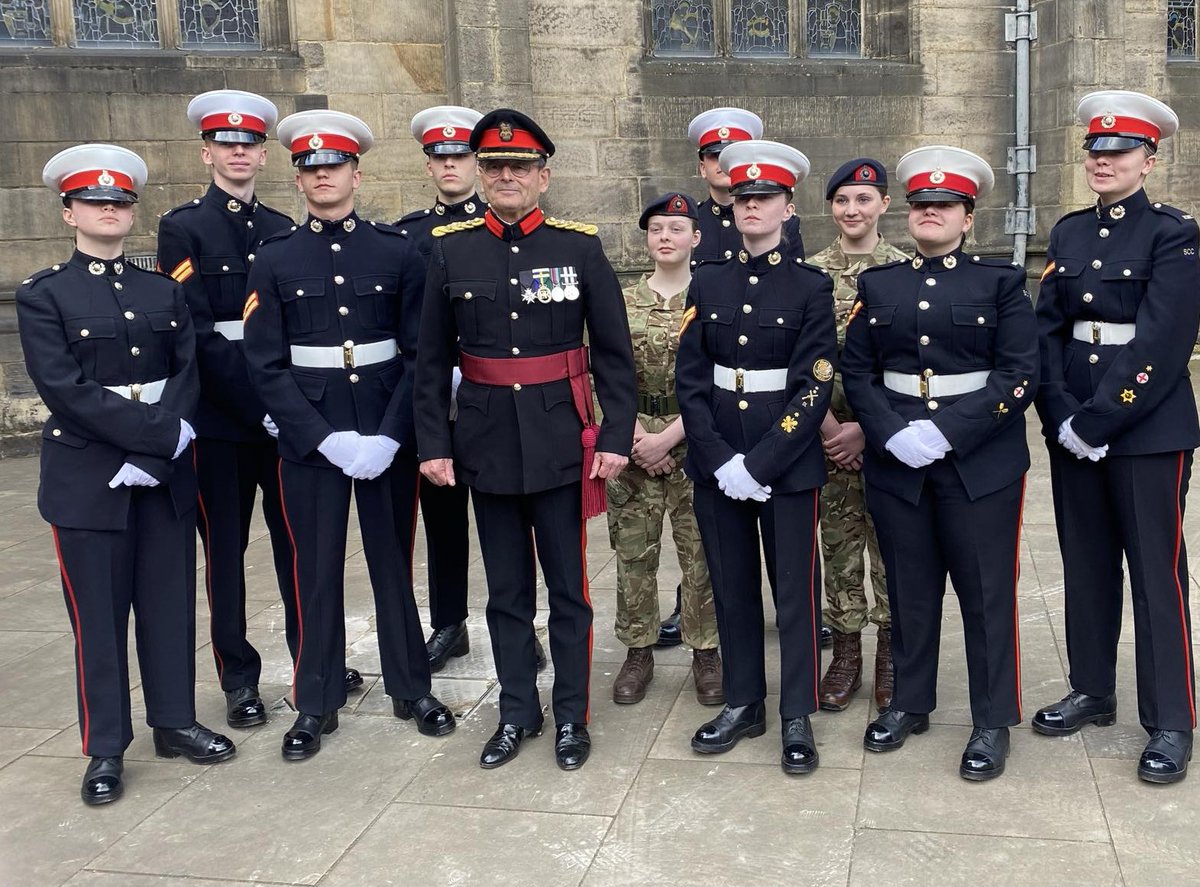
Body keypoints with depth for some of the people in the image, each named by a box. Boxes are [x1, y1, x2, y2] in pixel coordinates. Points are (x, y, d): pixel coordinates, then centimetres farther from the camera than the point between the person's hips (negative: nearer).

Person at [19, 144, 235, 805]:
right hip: (87, 476, -3)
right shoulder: (43, 296, -2)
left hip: (167, 474, 4)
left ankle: (175, 722, 26)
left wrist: (153, 453, -15)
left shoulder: (165, 292, 10)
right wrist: (160, 435, -20)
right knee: (98, 614, 4)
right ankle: (105, 749, 16)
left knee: (170, 601, 11)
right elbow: (65, 388, -13)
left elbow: (188, 375, 0)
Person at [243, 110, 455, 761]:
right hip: (309, 438, 0)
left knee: (393, 561, 11)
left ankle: (411, 688, 26)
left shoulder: (397, 251, 1)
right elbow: (266, 366, -3)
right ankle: (316, 703, 21)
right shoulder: (274, 260, 2)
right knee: (317, 571, 7)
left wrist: (388, 436, -14)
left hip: (389, 434, 0)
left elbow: (420, 354, -3)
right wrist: (327, 438, -13)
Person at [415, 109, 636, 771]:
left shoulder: (579, 246, -2)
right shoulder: (450, 249, 3)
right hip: (486, 444, 2)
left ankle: (572, 717, 22)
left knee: (569, 589, 7)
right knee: (506, 591, 12)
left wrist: (616, 437, -6)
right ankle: (517, 712, 27)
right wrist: (432, 443, 1)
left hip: (561, 443, -1)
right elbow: (432, 361, 5)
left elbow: (614, 352, 0)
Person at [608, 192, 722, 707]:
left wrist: (669, 436, -13)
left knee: (701, 553, 3)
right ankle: (638, 651, 20)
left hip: (695, 443, -2)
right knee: (633, 553, 7)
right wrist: (634, 435, -9)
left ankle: (706, 652, 17)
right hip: (633, 439, 2)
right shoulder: (623, 302, 7)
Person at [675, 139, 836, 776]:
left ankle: (797, 716, 18)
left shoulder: (811, 286, -3)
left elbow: (815, 388, -10)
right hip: (716, 461, 3)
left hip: (788, 463, -3)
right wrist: (721, 461, -11)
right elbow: (690, 380, 1)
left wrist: (759, 464, -16)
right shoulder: (707, 283, 6)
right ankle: (743, 703, 27)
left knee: (795, 589, 5)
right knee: (731, 586, 12)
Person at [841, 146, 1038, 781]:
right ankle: (910, 703, 28)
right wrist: (891, 433, -12)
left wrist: (948, 433, -18)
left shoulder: (1001, 282, 1)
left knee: (986, 592, 4)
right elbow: (855, 371, 5)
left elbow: (1018, 375, -7)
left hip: (981, 462, -2)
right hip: (895, 463, 3)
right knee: (909, 588, 12)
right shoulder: (877, 284, 9)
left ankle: (993, 722, 17)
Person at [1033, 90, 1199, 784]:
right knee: (1086, 565, 14)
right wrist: (1060, 415, -9)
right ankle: (1093, 692, 28)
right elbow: (1048, 329, 3)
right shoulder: (1069, 233, 11)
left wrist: (1098, 419, -18)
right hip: (1073, 426, 6)